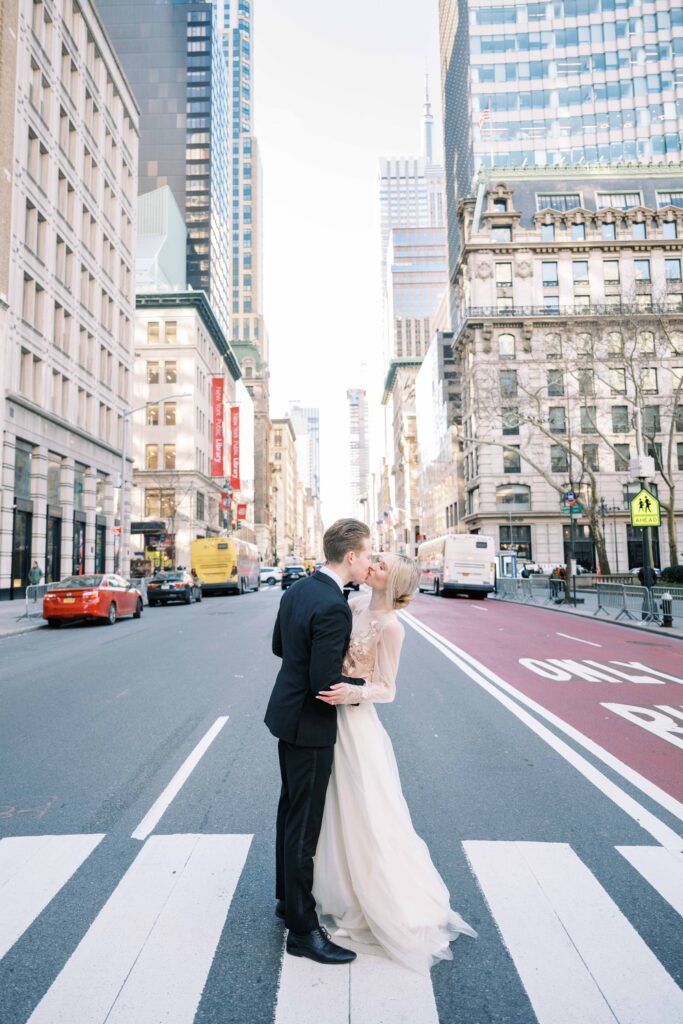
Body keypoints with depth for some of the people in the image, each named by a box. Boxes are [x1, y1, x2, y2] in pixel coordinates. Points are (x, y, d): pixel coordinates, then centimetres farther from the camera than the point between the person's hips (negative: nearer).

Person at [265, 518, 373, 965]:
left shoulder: (297, 589, 0)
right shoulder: (333, 608, -28)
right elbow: (325, 686, -27)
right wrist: (367, 684, -12)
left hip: (287, 713, 10)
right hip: (309, 727, -10)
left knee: (291, 811, 23)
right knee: (304, 825, 4)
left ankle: (288, 896, 42)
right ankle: (303, 929, 20)